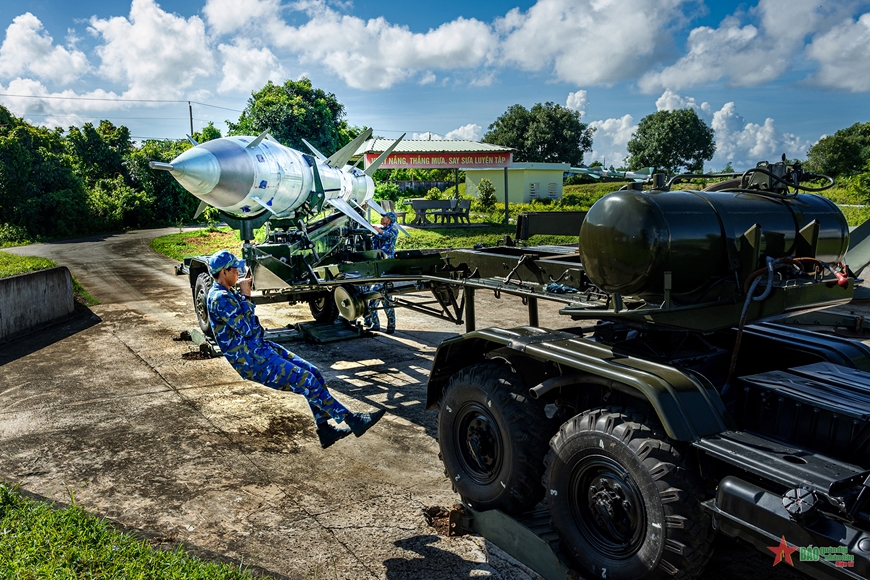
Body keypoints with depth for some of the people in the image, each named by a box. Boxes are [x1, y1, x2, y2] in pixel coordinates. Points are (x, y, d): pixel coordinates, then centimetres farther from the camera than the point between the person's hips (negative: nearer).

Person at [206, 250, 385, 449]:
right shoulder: (219, 299, -17)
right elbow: (247, 329, -21)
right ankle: (352, 420, -7)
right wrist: (245, 296, -12)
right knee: (305, 380, -15)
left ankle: (324, 429, 0)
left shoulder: (228, 293, 13)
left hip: (261, 348, 10)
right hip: (251, 361, -10)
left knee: (312, 372, -1)